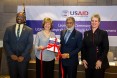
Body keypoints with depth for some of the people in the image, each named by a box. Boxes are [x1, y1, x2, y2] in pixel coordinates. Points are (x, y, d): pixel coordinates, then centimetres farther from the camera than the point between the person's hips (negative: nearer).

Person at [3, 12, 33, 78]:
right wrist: (11, 54, -9)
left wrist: (23, 56, -12)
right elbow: (5, 42, 2)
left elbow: (30, 44, -4)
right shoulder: (9, 29, 7)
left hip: (23, 58, -1)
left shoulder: (29, 30, 2)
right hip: (11, 57, 1)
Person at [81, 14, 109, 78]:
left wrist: (100, 60, -13)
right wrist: (83, 59, -2)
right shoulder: (86, 33, 9)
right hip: (88, 62, 3)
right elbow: (83, 47, 8)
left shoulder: (103, 33, -1)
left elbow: (106, 48, -5)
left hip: (99, 62, -3)